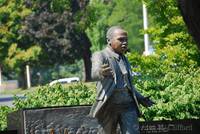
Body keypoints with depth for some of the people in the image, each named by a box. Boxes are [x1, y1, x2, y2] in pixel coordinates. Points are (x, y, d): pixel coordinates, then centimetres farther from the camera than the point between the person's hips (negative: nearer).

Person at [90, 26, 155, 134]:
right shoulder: (100, 56, -5)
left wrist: (141, 99, 25)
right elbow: (94, 73, -28)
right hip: (108, 106, -5)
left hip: (128, 106, 5)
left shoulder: (124, 59, 17)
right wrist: (101, 72, -51)